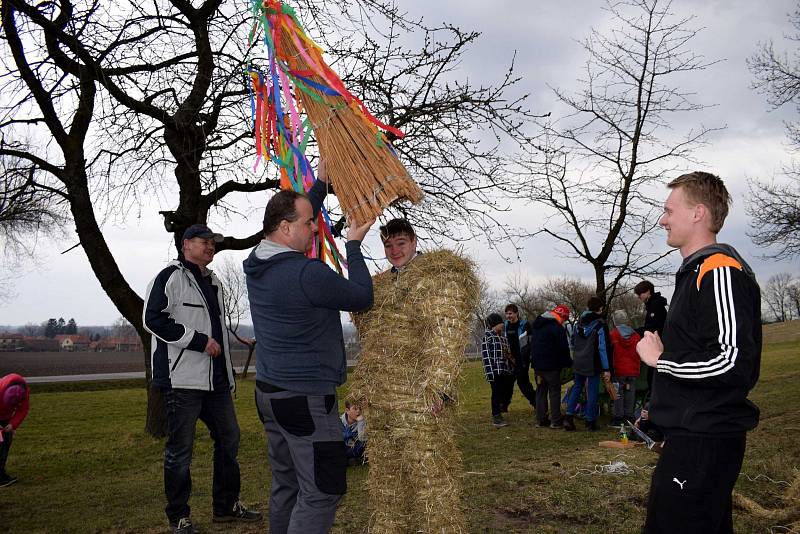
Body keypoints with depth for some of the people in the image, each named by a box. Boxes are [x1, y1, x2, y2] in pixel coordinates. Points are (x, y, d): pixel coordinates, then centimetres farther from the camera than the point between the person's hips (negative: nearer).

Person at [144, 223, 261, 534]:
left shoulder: (213, 282, 19)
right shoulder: (171, 277, -6)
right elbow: (153, 319, -17)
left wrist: (229, 374, 23)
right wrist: (200, 341, -17)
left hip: (216, 379, 9)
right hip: (183, 379, -8)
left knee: (228, 438, 13)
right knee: (180, 449, -1)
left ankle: (226, 505, 28)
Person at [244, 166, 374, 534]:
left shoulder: (256, 264, 5)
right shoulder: (308, 274, -21)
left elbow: (296, 217, 22)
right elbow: (363, 298, -8)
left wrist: (322, 184, 24)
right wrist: (354, 245, 0)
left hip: (269, 392, 9)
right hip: (307, 398, -9)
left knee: (285, 486, 16)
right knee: (321, 492, -1)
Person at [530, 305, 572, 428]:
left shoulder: (536, 325, 13)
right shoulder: (558, 328, -15)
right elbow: (563, 349, -13)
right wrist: (569, 363, 2)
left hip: (537, 365, 7)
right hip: (551, 366, -7)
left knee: (540, 391, 12)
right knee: (555, 392, 0)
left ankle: (541, 419, 13)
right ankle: (556, 421, 0)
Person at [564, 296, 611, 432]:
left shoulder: (579, 323, 7)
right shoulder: (600, 325, -12)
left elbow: (573, 342, 17)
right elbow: (604, 348, -14)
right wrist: (606, 369, -12)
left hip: (578, 363, 6)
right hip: (593, 365, -5)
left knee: (577, 387, 16)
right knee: (592, 391, 3)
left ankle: (569, 417, 6)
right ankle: (590, 422, 8)